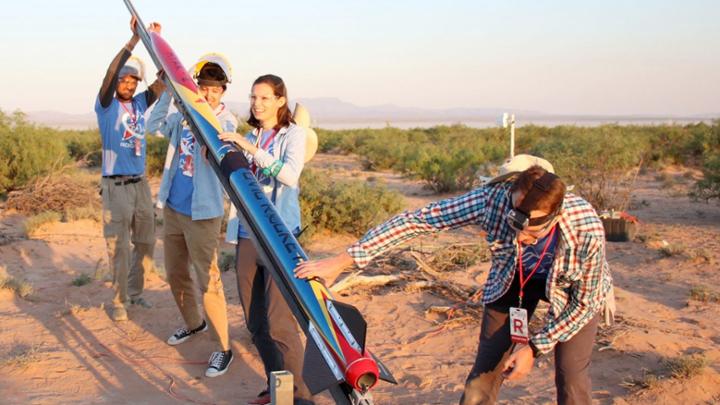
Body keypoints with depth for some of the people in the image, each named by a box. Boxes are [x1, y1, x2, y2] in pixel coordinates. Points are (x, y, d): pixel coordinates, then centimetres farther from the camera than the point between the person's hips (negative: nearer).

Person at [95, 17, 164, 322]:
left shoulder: (141, 103, 9)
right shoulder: (106, 106, -3)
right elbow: (110, 73, -18)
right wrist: (134, 39, -24)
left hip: (141, 183, 5)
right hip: (115, 186, -5)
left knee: (145, 242, 11)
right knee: (119, 246, -3)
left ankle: (135, 292, 26)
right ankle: (118, 301, 7)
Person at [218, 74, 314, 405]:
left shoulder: (293, 134, -2)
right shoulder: (248, 139, 17)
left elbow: (290, 175, -19)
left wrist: (251, 149, -23)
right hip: (247, 236, 6)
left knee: (279, 322, -11)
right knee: (255, 322, 8)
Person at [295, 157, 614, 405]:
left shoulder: (586, 230, -38)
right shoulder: (494, 199, -38)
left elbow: (585, 301, -21)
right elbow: (417, 220, -35)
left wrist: (535, 347, -22)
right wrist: (343, 261, -37)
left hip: (571, 289, -1)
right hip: (512, 279, 2)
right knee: (483, 376, 1)